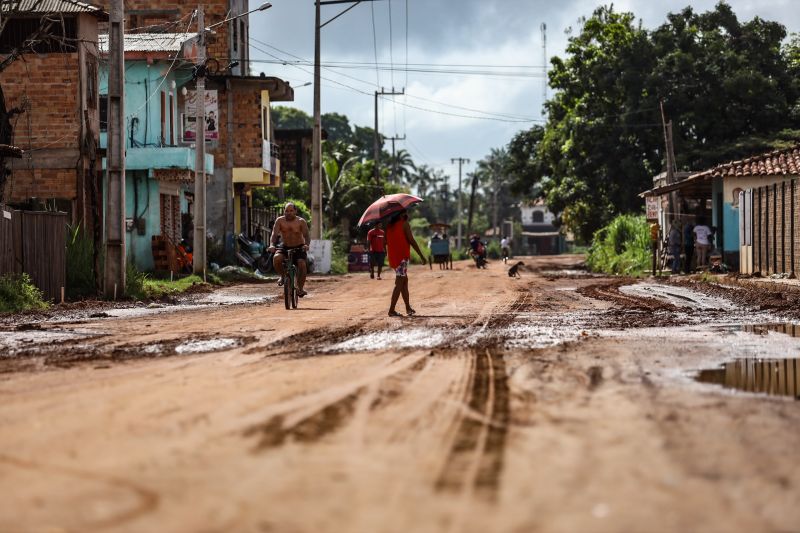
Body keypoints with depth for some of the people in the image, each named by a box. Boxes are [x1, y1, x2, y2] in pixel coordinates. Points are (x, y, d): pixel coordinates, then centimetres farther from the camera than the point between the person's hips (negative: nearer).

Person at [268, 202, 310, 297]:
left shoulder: (301, 222, -10)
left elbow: (306, 236, -20)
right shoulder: (280, 221, -7)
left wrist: (306, 245, -42)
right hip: (285, 247, 1)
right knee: (276, 258, -29)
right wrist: (272, 245, -36)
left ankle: (300, 288, -13)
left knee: (302, 264, -26)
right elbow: (274, 234, -16)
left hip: (299, 248, -1)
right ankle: (283, 276, -1)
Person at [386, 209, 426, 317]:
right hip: (402, 256, -8)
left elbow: (386, 241, 15)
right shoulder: (405, 224, -8)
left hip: (393, 256, 8)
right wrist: (421, 255, -8)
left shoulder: (389, 226, 13)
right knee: (400, 283, -7)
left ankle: (408, 308, 16)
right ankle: (391, 310, -14)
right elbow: (412, 241, -11)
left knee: (404, 280, 16)